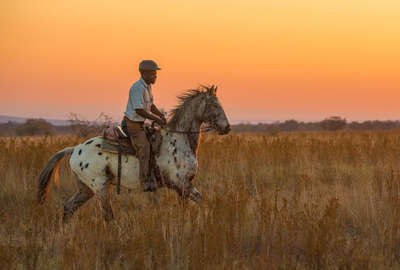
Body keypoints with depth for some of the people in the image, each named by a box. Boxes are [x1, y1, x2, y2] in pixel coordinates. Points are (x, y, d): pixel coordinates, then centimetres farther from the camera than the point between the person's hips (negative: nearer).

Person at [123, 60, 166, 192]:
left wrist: (161, 115, 0)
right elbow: (139, 110, -26)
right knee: (144, 146, -25)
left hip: (140, 124, 10)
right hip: (132, 125, -10)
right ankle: (145, 182, -33)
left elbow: (151, 106, 17)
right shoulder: (138, 88, -21)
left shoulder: (147, 87, 10)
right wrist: (156, 119, -23)